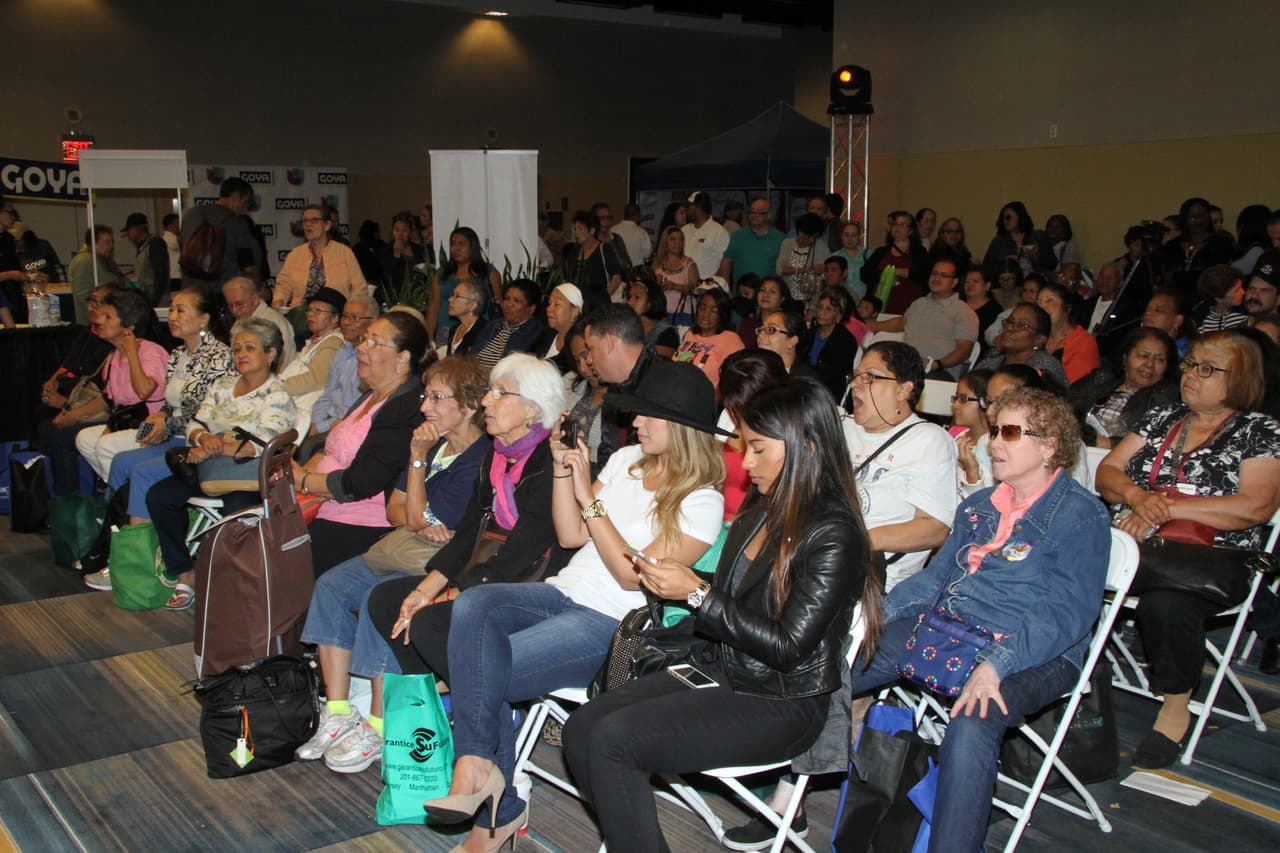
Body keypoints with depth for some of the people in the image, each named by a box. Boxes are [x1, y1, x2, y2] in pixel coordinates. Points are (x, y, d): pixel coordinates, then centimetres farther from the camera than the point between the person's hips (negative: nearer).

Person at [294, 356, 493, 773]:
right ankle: (337, 714, -7)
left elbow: (418, 519, -15)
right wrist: (423, 527, -8)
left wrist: (418, 458, -11)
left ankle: (378, 728, -16)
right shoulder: (435, 444, 12)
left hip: (443, 562, -9)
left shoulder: (481, 458, -17)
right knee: (331, 585, -9)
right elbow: (395, 508, 13)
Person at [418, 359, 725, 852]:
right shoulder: (627, 459, 14)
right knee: (472, 604, -25)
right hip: (563, 593, 7)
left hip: (612, 626, -7)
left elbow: (634, 575, -14)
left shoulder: (701, 502, -7)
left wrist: (589, 497, -14)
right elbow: (570, 536, 15)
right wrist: (563, 469, 2)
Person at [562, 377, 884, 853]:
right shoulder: (760, 511, 7)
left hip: (780, 706, -8)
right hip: (726, 674, 8)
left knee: (612, 739, -22)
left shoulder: (834, 536, -17)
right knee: (581, 728, -8)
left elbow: (787, 645, -20)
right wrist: (672, 585, -2)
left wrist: (697, 593, -18)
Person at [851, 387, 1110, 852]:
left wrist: (995, 664, -28)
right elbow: (937, 575, 20)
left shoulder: (1080, 515, -6)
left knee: (971, 725, -38)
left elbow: (1067, 613, -15)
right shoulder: (979, 505, 17)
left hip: (1033, 655, -7)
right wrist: (878, 615, 3)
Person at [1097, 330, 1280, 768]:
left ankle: (1176, 706, -12)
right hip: (1130, 541, 4)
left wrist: (1166, 508, -15)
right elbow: (1107, 472, 13)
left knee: (1166, 602, -36)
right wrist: (1137, 496, -10)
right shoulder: (1162, 418, 19)